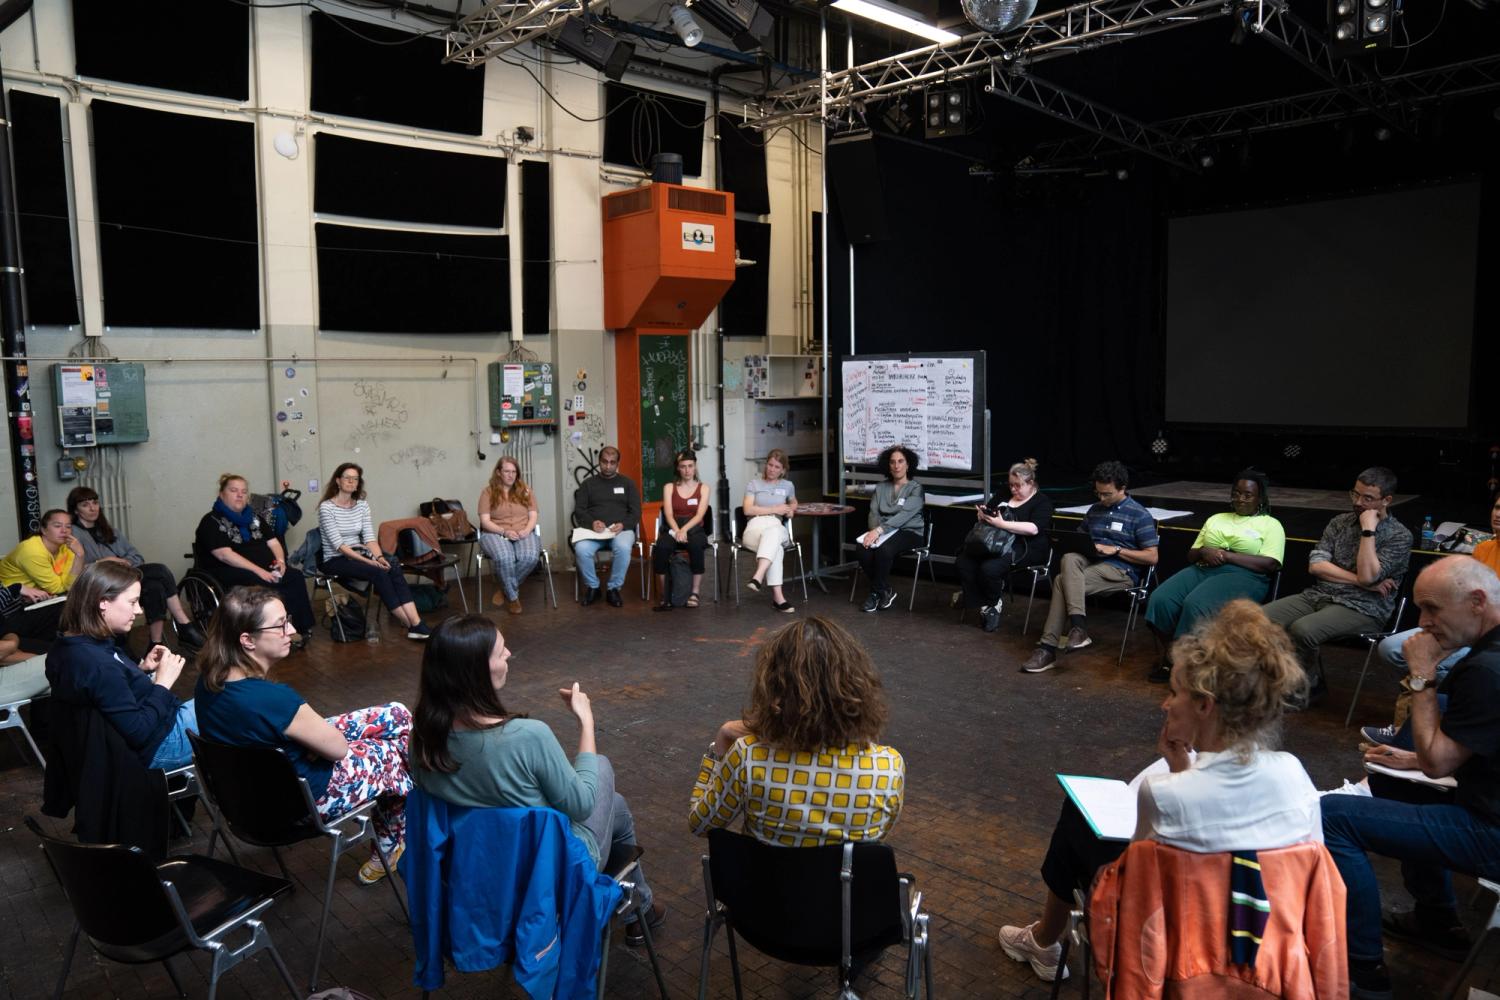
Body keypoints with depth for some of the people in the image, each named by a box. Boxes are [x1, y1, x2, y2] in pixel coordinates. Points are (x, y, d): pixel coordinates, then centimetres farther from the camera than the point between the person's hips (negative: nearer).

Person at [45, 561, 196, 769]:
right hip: (157, 746, -10)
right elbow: (137, 734, -29)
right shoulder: (98, 665, -34)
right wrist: (163, 683, -21)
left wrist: (141, 669, 0)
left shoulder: (67, 646, -4)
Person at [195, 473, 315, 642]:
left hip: (265, 569, 6)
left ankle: (300, 628, -29)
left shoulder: (253, 518, 21)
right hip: (229, 573, -6)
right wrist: (258, 570, -23)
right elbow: (224, 554, -14)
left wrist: (280, 560, -8)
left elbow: (273, 541, 16)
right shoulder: (211, 522, -1)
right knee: (272, 585, -36)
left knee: (295, 576, -25)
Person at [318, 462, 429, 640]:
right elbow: (339, 545, -17)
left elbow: (370, 538, 1)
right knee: (378, 572, -30)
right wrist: (368, 560, -25)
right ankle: (412, 626, -25)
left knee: (393, 565, -25)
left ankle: (416, 623, -34)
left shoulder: (362, 504, 8)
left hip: (359, 555, 5)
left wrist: (379, 556, -20)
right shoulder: (326, 507, -9)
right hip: (335, 560, -5)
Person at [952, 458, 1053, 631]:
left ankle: (992, 603, -3)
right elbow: (981, 516, 26)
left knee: (989, 568, -33)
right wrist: (982, 514, -1)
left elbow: (1034, 528, -17)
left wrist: (1002, 524, -24)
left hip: (1026, 548, -6)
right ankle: (986, 605, -12)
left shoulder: (1042, 501, 1)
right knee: (963, 562, -20)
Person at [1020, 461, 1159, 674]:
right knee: (1069, 558, -32)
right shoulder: (1095, 510, 19)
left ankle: (1049, 647, -30)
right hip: (1091, 563, 6)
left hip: (1122, 571, -6)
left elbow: (1152, 557, -4)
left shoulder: (1139, 515, 0)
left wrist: (1116, 549, -13)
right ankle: (1078, 627, -37)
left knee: (1062, 581, -29)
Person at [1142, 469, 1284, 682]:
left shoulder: (1271, 525, 10)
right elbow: (1191, 555, 23)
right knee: (1161, 599, -25)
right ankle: (1168, 655, -11)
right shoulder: (1216, 519, 25)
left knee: (1195, 605, -35)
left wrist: (1226, 555, -12)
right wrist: (1203, 552, -3)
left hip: (1242, 576, -5)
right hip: (1202, 570, 5)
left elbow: (1270, 564, -6)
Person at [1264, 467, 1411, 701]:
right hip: (1319, 595, 5)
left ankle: (1309, 685, -5)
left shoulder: (1399, 536, -2)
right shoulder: (1340, 522, 13)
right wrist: (1362, 582, -9)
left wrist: (1368, 530, -13)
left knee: (1302, 629, -34)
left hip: (1362, 608, -5)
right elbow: (1316, 565, 1)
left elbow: (1367, 575, -17)